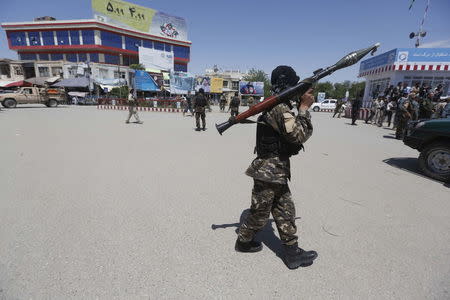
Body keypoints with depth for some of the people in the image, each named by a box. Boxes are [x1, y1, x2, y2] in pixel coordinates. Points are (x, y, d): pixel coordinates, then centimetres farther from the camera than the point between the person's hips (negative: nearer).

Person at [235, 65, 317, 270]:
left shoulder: (277, 106, 12)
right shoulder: (281, 108, -19)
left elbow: (294, 134, 14)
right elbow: (300, 136, -23)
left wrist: (302, 107, 4)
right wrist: (304, 107, -14)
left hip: (276, 171, 10)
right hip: (269, 172, -10)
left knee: (285, 211, 16)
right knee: (260, 213, 9)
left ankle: (292, 252, 29)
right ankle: (243, 241, 33)